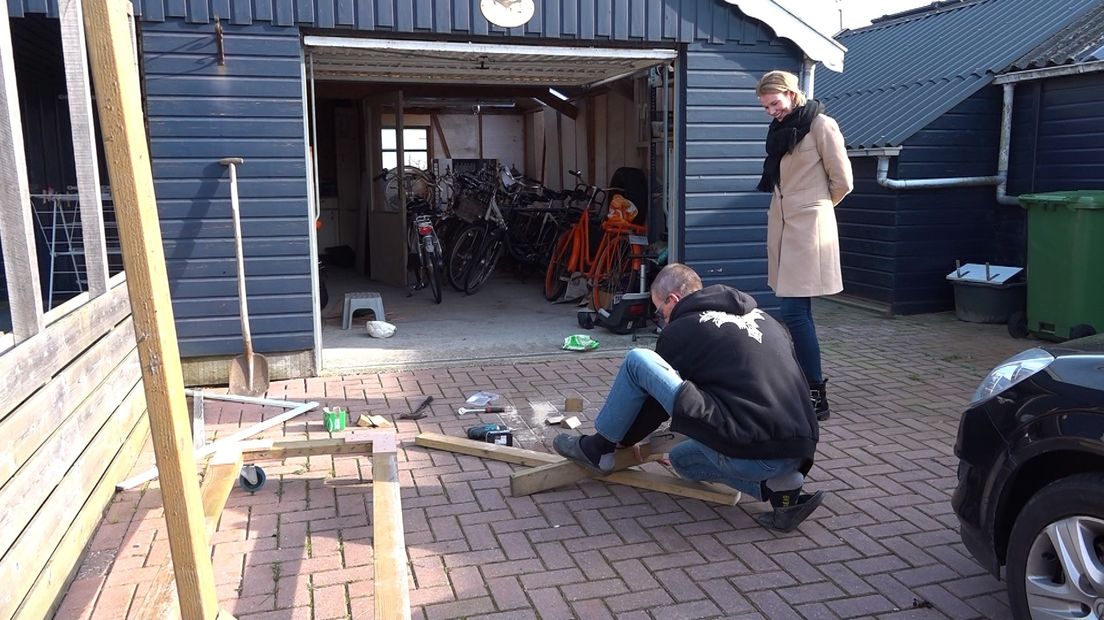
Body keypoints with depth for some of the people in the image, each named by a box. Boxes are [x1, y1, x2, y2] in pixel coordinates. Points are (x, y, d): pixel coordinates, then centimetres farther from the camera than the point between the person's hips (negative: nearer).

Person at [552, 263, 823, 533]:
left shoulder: (682, 330, 1)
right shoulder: (761, 317, 21)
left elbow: (655, 403, 10)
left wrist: (619, 440, 29)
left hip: (750, 455, -8)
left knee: (637, 360, -2)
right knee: (681, 459, 33)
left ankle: (597, 449, 14)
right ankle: (779, 486, 13)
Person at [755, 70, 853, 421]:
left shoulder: (821, 125, -7)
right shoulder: (780, 130, 16)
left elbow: (843, 182, -5)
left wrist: (816, 205, 9)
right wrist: (805, 204, 12)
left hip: (808, 227, -8)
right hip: (782, 225, 8)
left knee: (794, 311, -13)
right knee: (794, 309, 9)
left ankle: (817, 396, -7)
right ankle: (804, 385, 18)